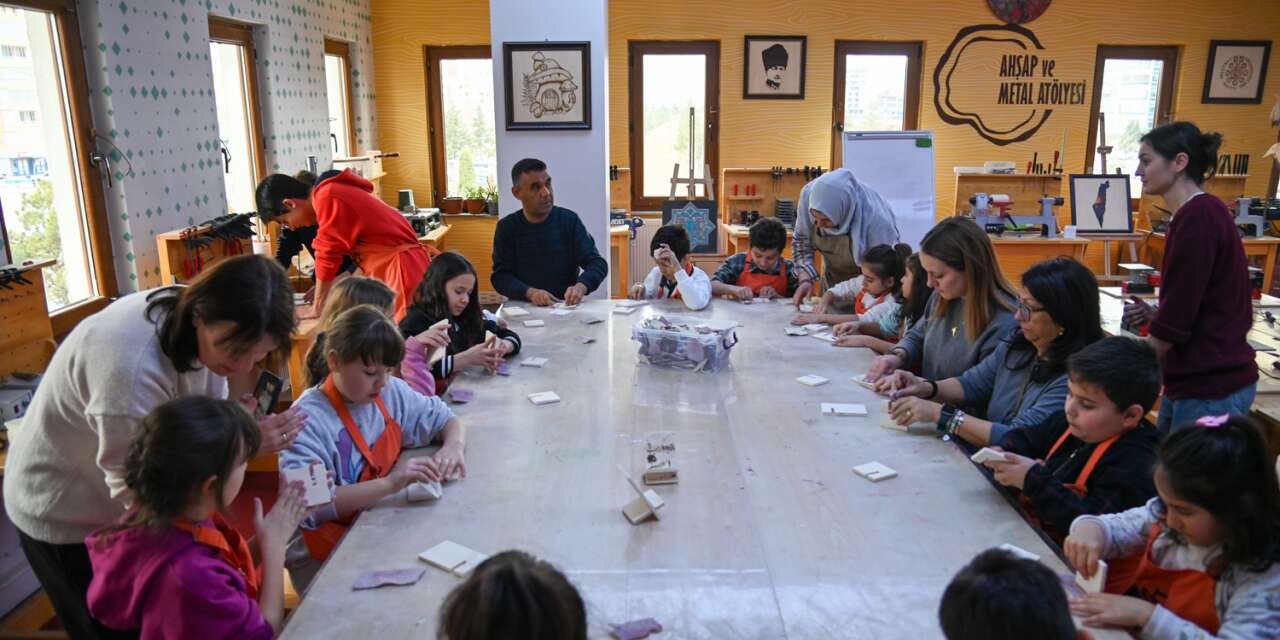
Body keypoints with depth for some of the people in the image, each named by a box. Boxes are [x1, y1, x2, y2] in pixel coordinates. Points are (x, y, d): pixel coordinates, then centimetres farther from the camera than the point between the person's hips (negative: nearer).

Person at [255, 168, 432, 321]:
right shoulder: (332, 193, 16)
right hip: (389, 265, 10)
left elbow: (328, 256, -9)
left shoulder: (326, 198, -13)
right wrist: (324, 287, 25)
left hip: (402, 267, -10)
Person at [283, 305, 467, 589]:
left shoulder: (391, 392, 3)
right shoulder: (308, 418, -17)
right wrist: (390, 484, -34)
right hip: (322, 560, -6)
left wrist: (453, 446, -8)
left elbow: (446, 420, 15)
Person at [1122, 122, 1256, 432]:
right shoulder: (1201, 212, 12)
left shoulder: (1197, 216, -18)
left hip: (1210, 388, -9)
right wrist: (1154, 315, 5)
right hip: (1200, 380, 9)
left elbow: (1176, 320, -19)